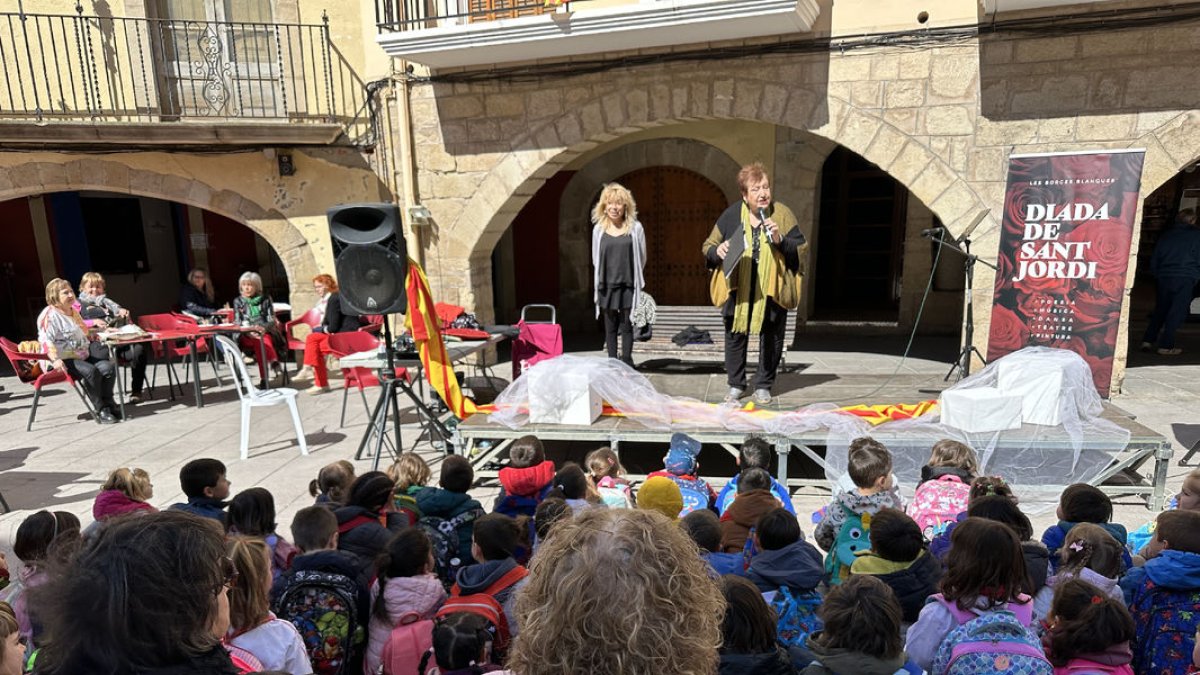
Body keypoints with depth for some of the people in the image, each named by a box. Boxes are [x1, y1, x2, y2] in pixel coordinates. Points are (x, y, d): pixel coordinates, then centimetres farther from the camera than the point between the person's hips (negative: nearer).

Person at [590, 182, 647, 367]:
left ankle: (626, 362, 12)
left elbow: (641, 258, 5)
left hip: (628, 285, -1)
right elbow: (596, 259, 11)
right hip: (606, 285, 2)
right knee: (610, 327, 7)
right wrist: (605, 277, 12)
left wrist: (634, 278, 11)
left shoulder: (635, 228, -2)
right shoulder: (599, 229, 2)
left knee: (626, 326, 3)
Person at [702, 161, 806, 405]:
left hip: (772, 290, 0)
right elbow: (707, 247, 8)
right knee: (735, 336, 8)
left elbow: (801, 250, 0)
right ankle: (736, 385, 24)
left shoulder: (782, 214, -1)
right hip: (737, 289, 1)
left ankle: (763, 385, 25)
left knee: (771, 339, 8)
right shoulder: (731, 215, 1)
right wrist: (717, 252, -15)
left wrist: (780, 240, -18)